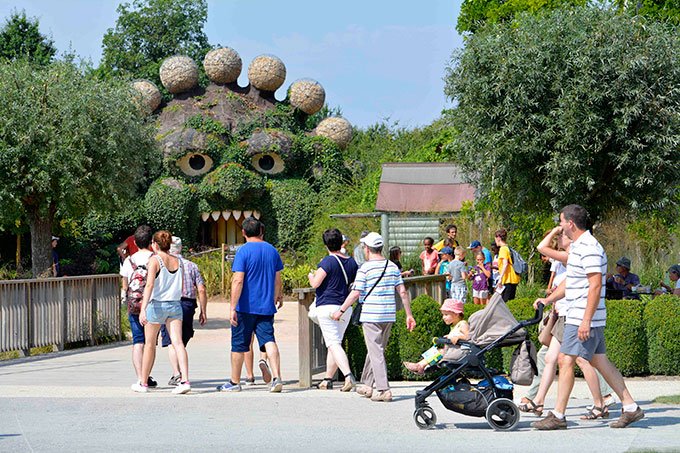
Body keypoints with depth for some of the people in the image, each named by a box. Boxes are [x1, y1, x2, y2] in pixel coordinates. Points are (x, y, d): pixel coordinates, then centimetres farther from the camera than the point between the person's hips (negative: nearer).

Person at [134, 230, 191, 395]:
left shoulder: (155, 260, -10)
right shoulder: (178, 261, 7)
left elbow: (150, 284, -20)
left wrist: (143, 308, -25)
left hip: (157, 304, -4)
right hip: (175, 304, 4)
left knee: (150, 344, 9)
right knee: (178, 342, -4)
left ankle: (143, 383, 21)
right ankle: (185, 380, -18)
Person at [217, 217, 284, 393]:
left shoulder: (243, 251, -10)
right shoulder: (272, 250, 6)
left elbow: (238, 280, -17)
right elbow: (277, 279, 17)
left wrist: (232, 307, -16)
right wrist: (278, 296, 36)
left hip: (245, 306, -4)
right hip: (266, 306, 4)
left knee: (239, 345, 8)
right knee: (269, 341, -2)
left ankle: (235, 382, 19)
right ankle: (277, 378, -20)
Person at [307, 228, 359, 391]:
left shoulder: (328, 261, -11)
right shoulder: (351, 262, 9)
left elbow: (315, 283, -16)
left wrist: (311, 275, 6)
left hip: (327, 306, -7)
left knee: (334, 344, -12)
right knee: (335, 343, 17)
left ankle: (349, 376, -30)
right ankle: (328, 380, 23)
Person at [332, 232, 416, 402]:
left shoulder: (365, 268, -8)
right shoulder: (393, 267, 8)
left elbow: (355, 293, -9)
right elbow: (403, 292, 6)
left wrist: (341, 311, 2)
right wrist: (409, 315, 11)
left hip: (371, 316, -6)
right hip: (389, 316, 6)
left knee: (376, 352, -5)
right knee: (374, 350, 18)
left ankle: (383, 390, -12)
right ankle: (367, 385, 27)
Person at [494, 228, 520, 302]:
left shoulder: (503, 249, -10)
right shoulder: (508, 248, 17)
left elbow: (505, 264, -20)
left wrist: (500, 279, -22)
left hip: (508, 280, -9)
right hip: (514, 279, 9)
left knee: (505, 301, -11)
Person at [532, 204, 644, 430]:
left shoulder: (589, 248, -17)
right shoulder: (577, 246, 17)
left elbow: (595, 286, -22)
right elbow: (569, 282, 27)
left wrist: (586, 320, -25)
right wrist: (548, 300, 19)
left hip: (584, 319, -10)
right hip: (578, 317, 10)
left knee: (566, 361, -8)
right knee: (600, 361, 11)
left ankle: (558, 417, -4)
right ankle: (631, 407, 14)